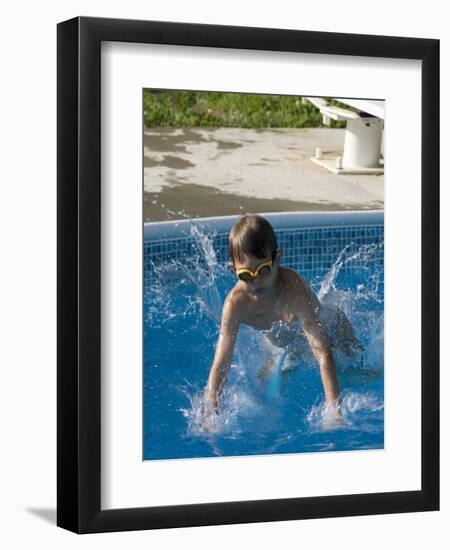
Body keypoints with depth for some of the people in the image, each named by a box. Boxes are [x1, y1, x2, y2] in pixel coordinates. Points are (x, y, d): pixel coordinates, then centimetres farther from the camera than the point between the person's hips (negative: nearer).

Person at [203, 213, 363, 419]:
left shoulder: (294, 289, -46)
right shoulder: (236, 303, -35)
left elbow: (323, 354, -52)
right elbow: (220, 364, -34)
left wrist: (335, 412, -61)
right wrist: (209, 415, -47)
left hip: (329, 329, -3)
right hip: (284, 343, 3)